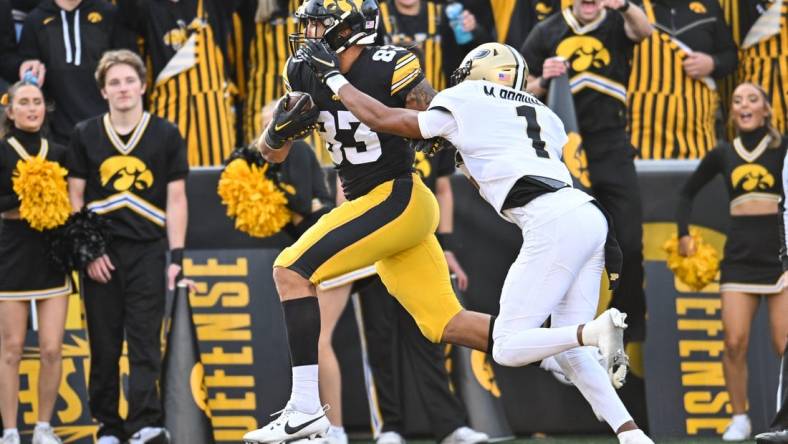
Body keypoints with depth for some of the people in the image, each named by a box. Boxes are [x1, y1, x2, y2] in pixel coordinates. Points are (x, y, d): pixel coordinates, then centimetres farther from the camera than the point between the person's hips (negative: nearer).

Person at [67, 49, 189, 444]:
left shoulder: (166, 135, 4)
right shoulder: (85, 136, 6)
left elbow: (176, 199, 3)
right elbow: (75, 197, 7)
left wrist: (176, 256, -4)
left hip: (148, 251, -1)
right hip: (100, 254, 1)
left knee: (145, 343, -8)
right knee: (104, 346, 4)